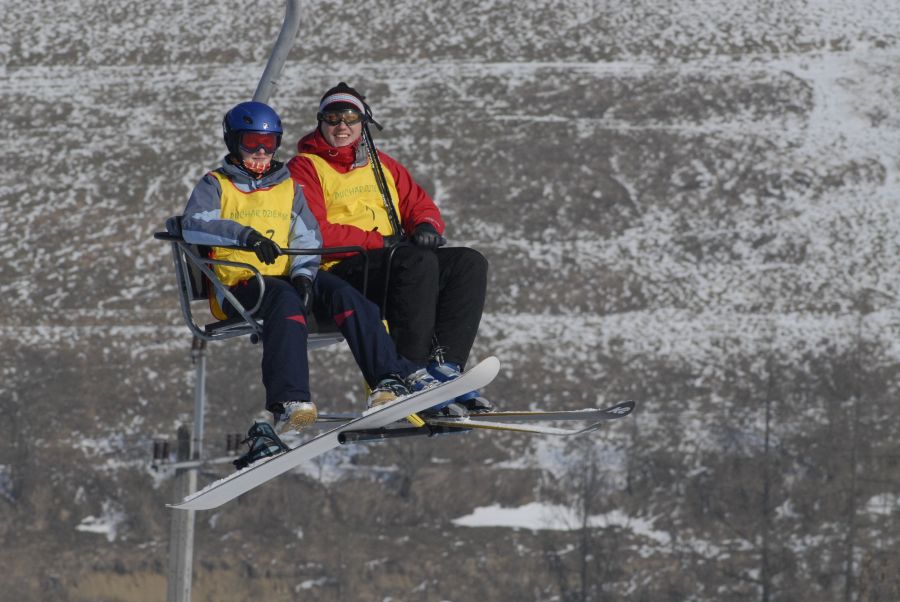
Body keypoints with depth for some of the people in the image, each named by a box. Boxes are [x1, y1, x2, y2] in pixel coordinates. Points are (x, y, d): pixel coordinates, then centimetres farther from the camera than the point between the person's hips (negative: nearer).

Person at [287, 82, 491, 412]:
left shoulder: (382, 165, 25)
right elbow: (312, 233, -10)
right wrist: (379, 242, -15)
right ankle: (412, 372, -36)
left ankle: (445, 365, -28)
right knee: (418, 261, -34)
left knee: (469, 262, -16)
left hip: (389, 263, 7)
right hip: (340, 270, -7)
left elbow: (419, 204, 23)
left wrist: (426, 226, -3)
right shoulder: (305, 168, 4)